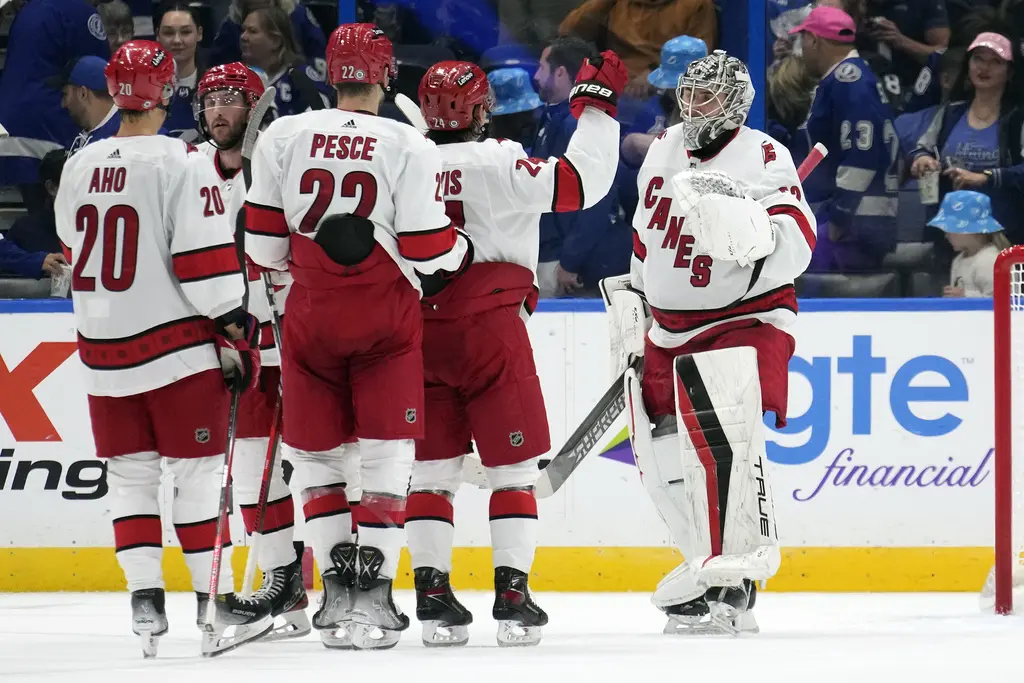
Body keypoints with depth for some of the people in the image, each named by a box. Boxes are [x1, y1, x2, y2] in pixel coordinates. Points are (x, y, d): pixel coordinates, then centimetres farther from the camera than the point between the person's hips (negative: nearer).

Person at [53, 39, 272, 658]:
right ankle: (217, 604, 1)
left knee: (130, 473, 11)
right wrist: (237, 332, -8)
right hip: (177, 346, -5)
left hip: (103, 350, 5)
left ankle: (145, 599, 5)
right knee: (199, 472, 1)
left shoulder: (80, 167, 5)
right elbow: (206, 259, -17)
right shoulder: (182, 163, -13)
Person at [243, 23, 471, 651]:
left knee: (318, 455, 12)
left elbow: (264, 244, 3)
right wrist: (464, 251, 13)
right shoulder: (410, 148, -9)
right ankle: (374, 593, -4)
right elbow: (429, 250, -9)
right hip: (387, 317, -2)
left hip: (312, 316, 2)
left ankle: (338, 588, 7)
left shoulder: (283, 138, -2)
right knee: (386, 454, 3)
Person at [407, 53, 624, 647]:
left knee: (433, 466, 10)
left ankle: (433, 595, 2)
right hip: (491, 333, -4)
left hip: (417, 336, 4)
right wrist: (596, 104, -6)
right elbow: (581, 181, -15)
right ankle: (513, 594, -3)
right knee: (514, 465, 4)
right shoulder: (499, 163, -11)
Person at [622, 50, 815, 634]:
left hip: (742, 319, -8)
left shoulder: (764, 159, -13)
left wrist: (750, 227, -41)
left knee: (723, 439, -25)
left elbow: (795, 249, -23)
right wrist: (631, 297, 21)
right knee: (663, 456, 4)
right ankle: (712, 560, 19)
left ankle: (732, 585, -27)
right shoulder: (665, 149, 8)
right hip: (667, 325, 8)